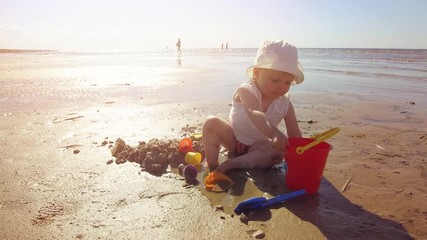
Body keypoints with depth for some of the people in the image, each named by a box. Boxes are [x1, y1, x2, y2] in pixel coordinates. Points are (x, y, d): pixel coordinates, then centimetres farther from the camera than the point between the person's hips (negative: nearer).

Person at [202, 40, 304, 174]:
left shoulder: (285, 104, -13)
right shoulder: (246, 91, -27)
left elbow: (295, 135, -11)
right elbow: (255, 116, -47)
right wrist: (275, 133, -63)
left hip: (258, 146, 3)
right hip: (234, 139, -2)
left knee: (278, 154, -28)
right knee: (212, 123, -26)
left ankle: (230, 164, -25)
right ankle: (213, 168, -19)